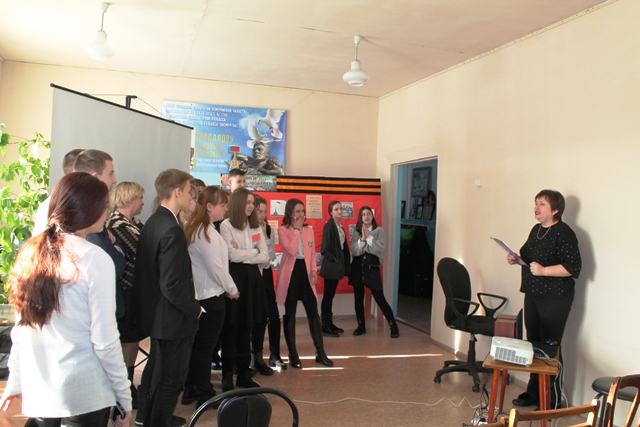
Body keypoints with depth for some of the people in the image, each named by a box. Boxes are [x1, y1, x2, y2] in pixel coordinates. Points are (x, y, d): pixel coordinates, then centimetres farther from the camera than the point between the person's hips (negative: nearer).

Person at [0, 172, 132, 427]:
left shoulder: (30, 253, 1)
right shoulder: (95, 260, -16)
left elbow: (22, 329, 6)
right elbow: (104, 340, -15)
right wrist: (125, 397, -7)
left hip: (36, 393, 6)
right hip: (84, 395, -6)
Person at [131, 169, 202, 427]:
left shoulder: (152, 222, 3)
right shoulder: (172, 230, -26)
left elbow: (155, 272, 9)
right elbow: (172, 284, -29)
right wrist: (194, 309, -14)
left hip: (155, 312, 10)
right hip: (173, 317, -10)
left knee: (157, 365, 26)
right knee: (172, 376, 8)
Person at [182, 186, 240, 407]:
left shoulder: (193, 229, 8)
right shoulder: (207, 233, -18)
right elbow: (216, 268, -17)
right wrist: (232, 289, -5)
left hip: (198, 295, 9)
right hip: (211, 297, -9)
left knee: (196, 345, 17)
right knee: (206, 347, 2)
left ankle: (190, 390, 28)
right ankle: (205, 395, 15)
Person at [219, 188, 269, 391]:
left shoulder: (256, 227, 12)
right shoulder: (226, 225, -5)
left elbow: (265, 257, 5)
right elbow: (232, 256, -14)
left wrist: (243, 255, -7)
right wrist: (254, 251, 0)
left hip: (252, 278, 5)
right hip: (234, 277, -5)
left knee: (246, 327, 10)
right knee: (231, 328, 1)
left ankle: (244, 374, 20)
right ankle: (227, 376, 11)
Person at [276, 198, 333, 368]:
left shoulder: (309, 229, 11)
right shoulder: (283, 230, -5)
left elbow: (312, 252, 13)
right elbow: (291, 251, -19)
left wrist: (314, 269, -1)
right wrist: (297, 229, -13)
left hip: (305, 271, 4)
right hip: (290, 272, -4)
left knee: (313, 312, 4)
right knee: (290, 314, 4)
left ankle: (320, 352, 14)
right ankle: (293, 354, 15)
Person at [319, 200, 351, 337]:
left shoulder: (340, 226, 11)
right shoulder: (329, 225, -14)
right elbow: (325, 248, -19)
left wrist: (346, 263, 8)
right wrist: (333, 260, -13)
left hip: (337, 265, 8)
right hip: (330, 266, -8)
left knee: (331, 295, 14)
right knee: (328, 295, -1)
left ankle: (329, 323, 22)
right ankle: (324, 326, 6)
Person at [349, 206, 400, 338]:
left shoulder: (379, 231, 0)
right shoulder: (357, 232, 6)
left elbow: (381, 248, -14)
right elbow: (354, 251, -4)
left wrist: (369, 237, -15)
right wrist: (362, 239, -15)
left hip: (372, 268, -3)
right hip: (357, 267, 3)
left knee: (380, 299, -4)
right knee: (358, 298, 8)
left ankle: (393, 326, 7)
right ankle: (361, 326, 22)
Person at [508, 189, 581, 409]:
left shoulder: (563, 233, -14)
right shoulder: (536, 230, 12)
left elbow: (574, 267, -19)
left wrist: (544, 271, -26)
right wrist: (516, 259, 6)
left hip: (554, 298, -8)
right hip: (533, 294, 8)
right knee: (534, 344, 14)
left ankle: (552, 400, 12)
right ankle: (533, 392, 27)